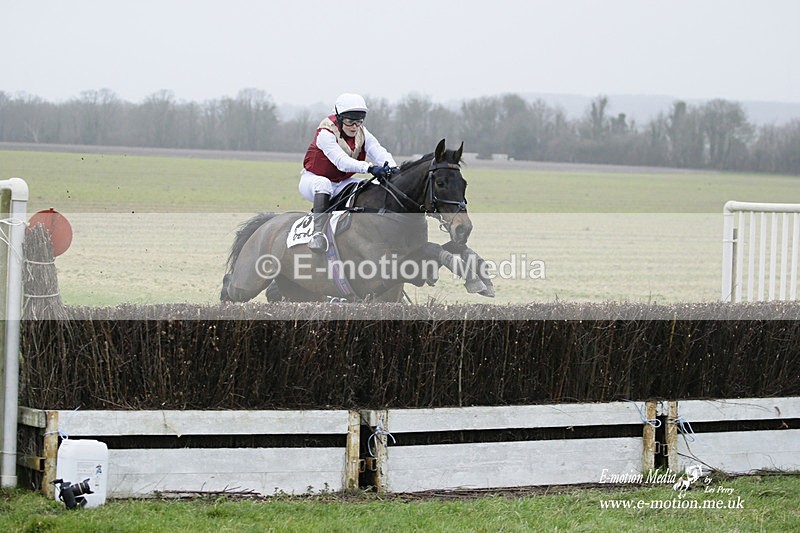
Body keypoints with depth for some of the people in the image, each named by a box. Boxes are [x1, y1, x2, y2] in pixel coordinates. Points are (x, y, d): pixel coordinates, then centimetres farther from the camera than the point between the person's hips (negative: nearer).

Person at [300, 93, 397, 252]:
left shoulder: (362, 133, -5)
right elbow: (341, 161, -40)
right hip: (312, 179, -6)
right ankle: (317, 233, -48)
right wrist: (369, 167, -54)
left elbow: (378, 151, -22)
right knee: (324, 184, -40)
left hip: (341, 183, 6)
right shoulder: (325, 134, -25)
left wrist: (391, 167, -45)